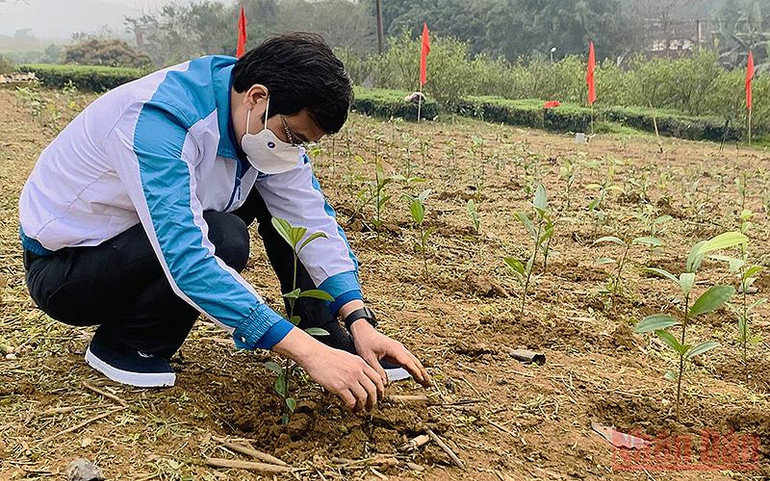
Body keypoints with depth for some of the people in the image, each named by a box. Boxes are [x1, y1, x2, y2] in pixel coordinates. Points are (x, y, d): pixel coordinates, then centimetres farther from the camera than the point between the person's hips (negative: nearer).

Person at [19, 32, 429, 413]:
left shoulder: (268, 121, -10)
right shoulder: (157, 119, -34)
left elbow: (312, 220, -10)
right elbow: (186, 259, -42)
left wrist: (360, 320, -22)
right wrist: (307, 352, -45)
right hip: (60, 269, -7)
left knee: (271, 191, -7)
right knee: (223, 239, -32)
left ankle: (326, 333, 0)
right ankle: (124, 345, -8)